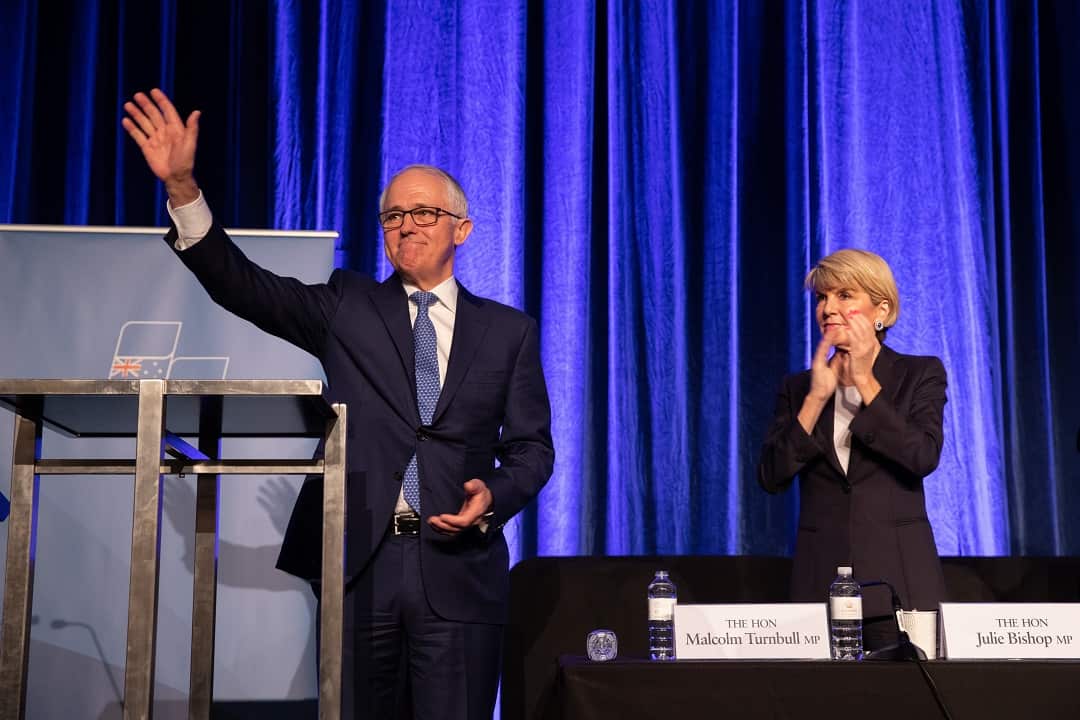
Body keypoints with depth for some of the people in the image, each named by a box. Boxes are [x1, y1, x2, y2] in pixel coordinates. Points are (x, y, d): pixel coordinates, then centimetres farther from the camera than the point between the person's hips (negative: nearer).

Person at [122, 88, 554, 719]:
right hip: (360, 568, 1)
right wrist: (182, 186, -13)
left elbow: (532, 448, 9)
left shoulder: (510, 330, 10)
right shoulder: (348, 307, 10)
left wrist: (494, 497, -12)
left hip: (458, 568, 0)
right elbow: (243, 284, -1)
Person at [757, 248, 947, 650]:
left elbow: (923, 457, -13)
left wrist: (864, 381, -11)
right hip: (821, 582, 2)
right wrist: (816, 397, -9)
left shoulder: (920, 374, 4)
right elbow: (771, 478, -2)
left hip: (899, 580, -2)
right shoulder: (798, 388, 9)